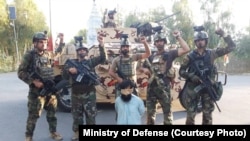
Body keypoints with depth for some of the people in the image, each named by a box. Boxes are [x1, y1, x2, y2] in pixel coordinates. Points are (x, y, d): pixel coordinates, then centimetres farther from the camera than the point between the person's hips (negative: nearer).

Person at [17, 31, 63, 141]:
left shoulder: (47, 55, 8)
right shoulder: (29, 55, -8)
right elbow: (20, 72, -12)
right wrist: (33, 81, -21)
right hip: (36, 91, -5)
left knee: (52, 112, 14)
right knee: (33, 115, 2)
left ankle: (53, 132, 30)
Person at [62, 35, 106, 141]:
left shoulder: (91, 61, 2)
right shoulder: (71, 63, 7)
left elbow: (102, 58, -13)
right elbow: (64, 76, 4)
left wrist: (101, 45, -28)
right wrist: (69, 70, -19)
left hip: (89, 94, -1)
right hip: (76, 94, 2)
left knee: (91, 115, 6)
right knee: (77, 115, 14)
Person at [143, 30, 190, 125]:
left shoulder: (170, 53, 2)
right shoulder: (151, 57, 16)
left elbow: (186, 49, -10)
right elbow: (145, 68, 24)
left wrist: (178, 37, -7)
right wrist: (145, 70, 0)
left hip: (164, 87, -5)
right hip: (151, 86, 5)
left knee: (167, 111, 1)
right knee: (150, 111, 12)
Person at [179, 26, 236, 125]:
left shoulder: (212, 53, 1)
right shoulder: (190, 56, -2)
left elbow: (231, 47, 0)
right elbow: (181, 71, -1)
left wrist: (224, 35, -10)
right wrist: (191, 76, -18)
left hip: (208, 88, 2)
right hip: (193, 88, -1)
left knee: (207, 114, 11)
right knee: (190, 114, 2)